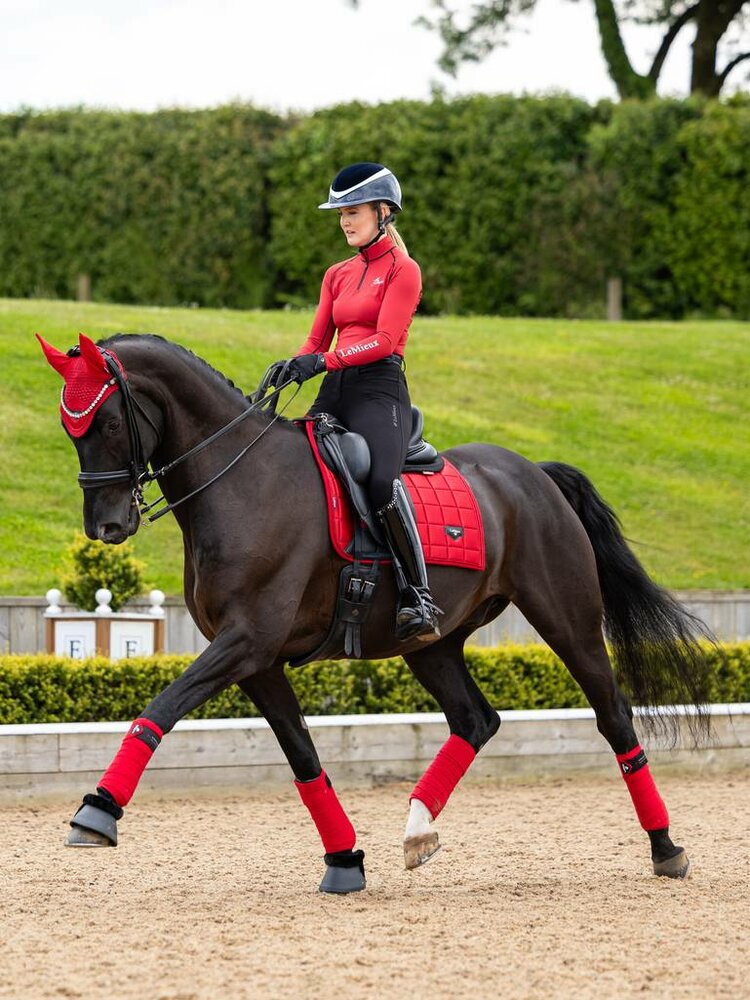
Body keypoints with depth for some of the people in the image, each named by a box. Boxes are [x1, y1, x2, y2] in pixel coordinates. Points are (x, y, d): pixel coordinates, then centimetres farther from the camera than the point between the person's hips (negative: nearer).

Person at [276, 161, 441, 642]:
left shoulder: (403, 270, 0)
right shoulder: (338, 275, 21)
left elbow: (384, 340, -11)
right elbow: (318, 340, 18)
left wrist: (325, 361, -22)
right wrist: (293, 365, -4)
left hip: (379, 389, -8)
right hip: (334, 392, 8)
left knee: (382, 481, -33)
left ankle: (419, 597, -32)